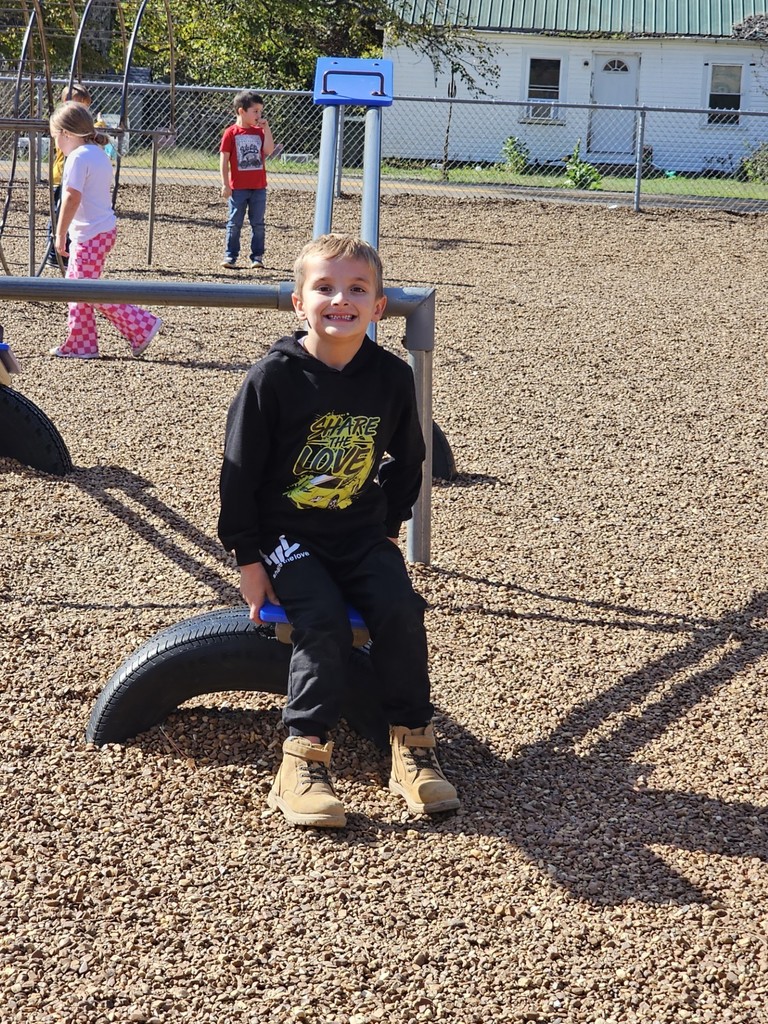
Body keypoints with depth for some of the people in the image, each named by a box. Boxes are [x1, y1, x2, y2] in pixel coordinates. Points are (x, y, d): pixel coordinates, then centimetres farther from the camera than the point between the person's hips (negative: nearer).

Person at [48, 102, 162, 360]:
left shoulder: (78, 157, -16)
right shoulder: (99, 154, 14)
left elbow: (72, 198, -22)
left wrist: (60, 234, -17)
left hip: (91, 236, -10)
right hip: (103, 229, 10)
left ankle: (142, 326, -5)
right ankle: (79, 344, 15)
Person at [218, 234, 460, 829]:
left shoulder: (392, 377, -3)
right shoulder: (274, 378, -13)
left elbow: (408, 460, 14)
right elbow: (240, 472, -7)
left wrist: (391, 528, 10)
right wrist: (249, 561, -8)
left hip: (362, 533, 3)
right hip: (287, 534, -3)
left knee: (401, 611, -19)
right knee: (324, 623, -25)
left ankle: (413, 744, -5)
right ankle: (304, 759, -17)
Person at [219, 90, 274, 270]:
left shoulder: (259, 132, 7)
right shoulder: (231, 133, -5)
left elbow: (269, 150, -9)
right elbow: (224, 160, -5)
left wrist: (266, 128, -9)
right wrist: (225, 184, -9)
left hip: (258, 187, 3)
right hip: (238, 187, -3)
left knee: (258, 223, 6)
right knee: (235, 223, 3)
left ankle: (257, 256, 12)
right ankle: (230, 256, 9)